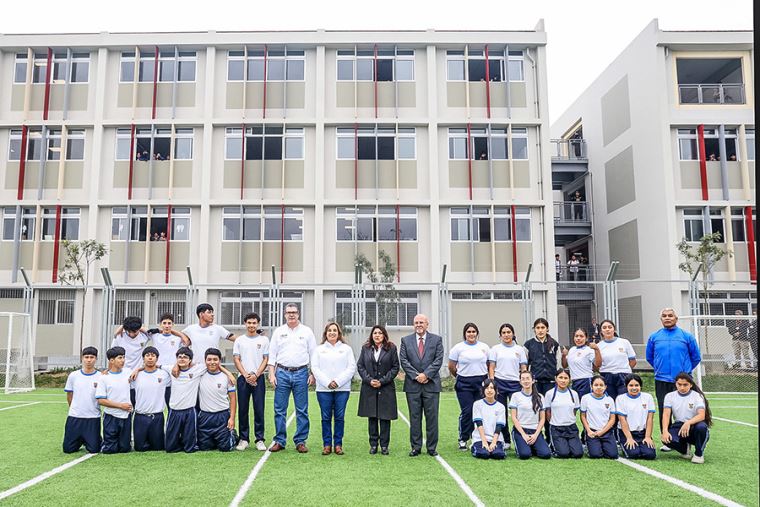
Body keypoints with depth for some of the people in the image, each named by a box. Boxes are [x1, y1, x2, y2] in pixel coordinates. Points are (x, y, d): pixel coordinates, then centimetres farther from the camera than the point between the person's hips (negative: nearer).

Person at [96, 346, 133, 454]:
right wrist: (121, 405, -13)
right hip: (111, 417, -3)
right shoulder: (104, 378, -8)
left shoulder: (128, 372, 3)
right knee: (109, 450, 2)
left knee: (125, 448, 6)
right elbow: (101, 400, -10)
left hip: (126, 416, 3)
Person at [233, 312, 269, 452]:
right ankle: (244, 439, 13)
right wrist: (246, 375, -7)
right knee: (242, 409, 4)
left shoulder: (264, 340, 6)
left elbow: (266, 360, 3)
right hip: (243, 378, 1)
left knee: (259, 410, -2)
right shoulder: (239, 340, 9)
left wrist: (255, 375, -9)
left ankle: (260, 439, 5)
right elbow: (236, 360, 5)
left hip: (258, 378, -1)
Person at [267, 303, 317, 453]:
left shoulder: (307, 332, 7)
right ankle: (279, 441, 12)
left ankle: (300, 441, 10)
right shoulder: (278, 332, 9)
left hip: (301, 373, -1)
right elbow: (272, 354, 9)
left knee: (302, 411, 2)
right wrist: (272, 374, 0)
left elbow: (314, 354, 7)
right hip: (282, 373, 1)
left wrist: (313, 374, -1)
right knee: (280, 410, 3)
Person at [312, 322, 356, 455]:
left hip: (342, 389, 0)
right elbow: (315, 368, 3)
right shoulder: (319, 349, 10)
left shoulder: (346, 349, 9)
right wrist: (327, 382, -9)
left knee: (340, 417, 1)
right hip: (323, 389, 0)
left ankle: (338, 444, 10)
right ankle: (327, 444, 11)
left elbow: (352, 368, 2)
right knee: (326, 418, 2)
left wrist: (338, 381, -8)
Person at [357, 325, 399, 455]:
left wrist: (382, 381, -9)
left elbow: (395, 367, -1)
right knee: (371, 417, 6)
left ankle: (384, 445, 11)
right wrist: (369, 380, -8)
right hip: (369, 387, 2)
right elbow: (360, 366, 5)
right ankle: (373, 444, 15)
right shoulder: (365, 348, 6)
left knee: (385, 417, 1)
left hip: (386, 388, -1)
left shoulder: (391, 348, 1)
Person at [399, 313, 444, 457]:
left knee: (432, 417, 3)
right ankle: (416, 447, 14)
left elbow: (438, 360, -2)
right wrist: (416, 375, -10)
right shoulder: (405, 340, 8)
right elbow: (403, 361, 1)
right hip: (412, 385, 1)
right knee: (414, 417, 5)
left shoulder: (437, 340, 6)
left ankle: (432, 447, 13)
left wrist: (426, 374, -13)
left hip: (431, 384, -1)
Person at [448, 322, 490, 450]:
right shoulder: (458, 348, 1)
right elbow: (451, 366, 5)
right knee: (466, 412, -5)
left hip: (481, 383, 3)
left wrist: (487, 379, 11)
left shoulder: (484, 347, 9)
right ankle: (463, 439, 7)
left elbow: (490, 365, 16)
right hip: (464, 384, -2)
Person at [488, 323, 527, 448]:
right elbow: (491, 368, 5)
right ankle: (506, 441, 13)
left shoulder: (519, 349, 9)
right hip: (499, 382, 0)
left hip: (515, 383, 0)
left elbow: (524, 368, 9)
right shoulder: (495, 349, 8)